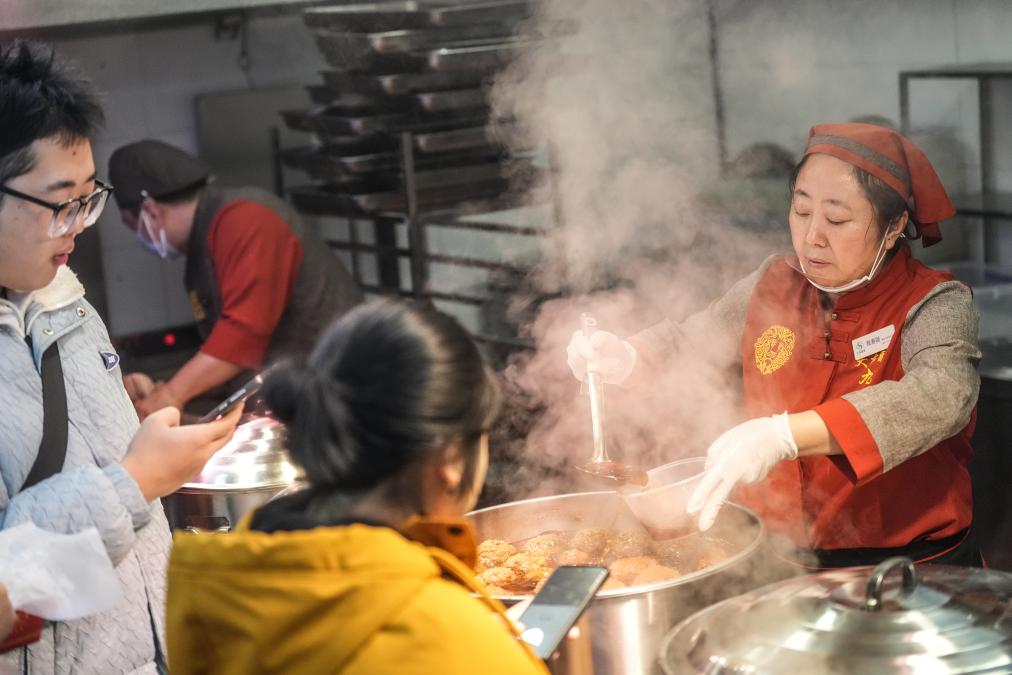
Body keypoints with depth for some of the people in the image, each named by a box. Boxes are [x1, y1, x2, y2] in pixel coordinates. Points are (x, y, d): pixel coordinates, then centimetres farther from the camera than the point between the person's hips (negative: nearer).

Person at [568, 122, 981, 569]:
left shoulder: (935, 305, -7)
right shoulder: (774, 286, 8)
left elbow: (942, 396, -28)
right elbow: (686, 342, 23)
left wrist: (784, 436, -39)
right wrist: (626, 358, -1)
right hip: (775, 562, 4)